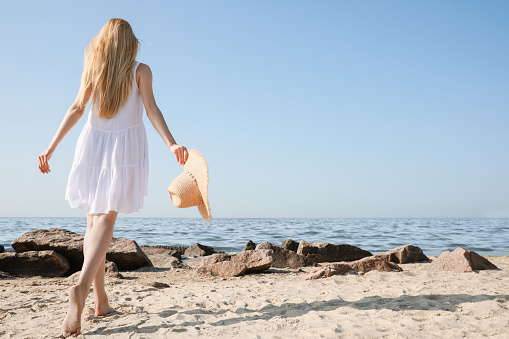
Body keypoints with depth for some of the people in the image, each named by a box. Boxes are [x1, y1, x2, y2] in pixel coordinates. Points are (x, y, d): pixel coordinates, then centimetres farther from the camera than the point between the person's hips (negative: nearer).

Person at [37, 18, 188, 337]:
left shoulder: (93, 68, 11)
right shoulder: (140, 70, 4)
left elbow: (76, 109, 4)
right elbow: (151, 109, -8)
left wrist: (51, 147, 3)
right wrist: (172, 143, -14)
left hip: (93, 143, 3)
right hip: (126, 145, -3)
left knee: (95, 219, 8)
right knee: (106, 218, -9)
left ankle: (101, 300, 8)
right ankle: (82, 285, -33)